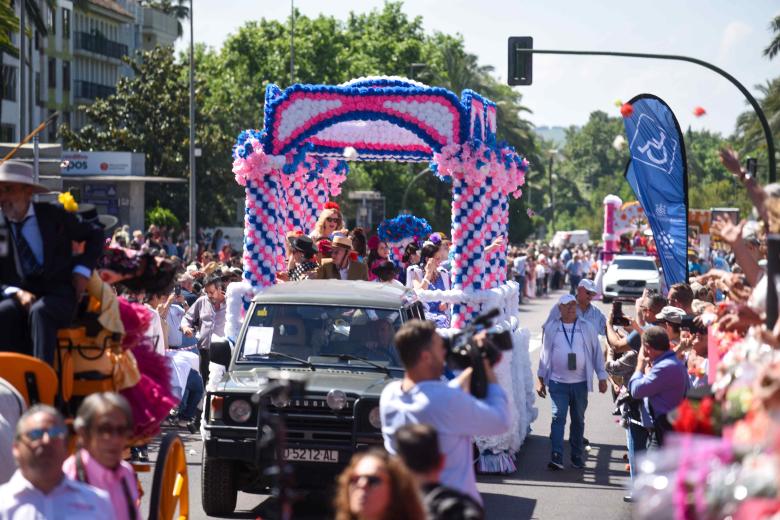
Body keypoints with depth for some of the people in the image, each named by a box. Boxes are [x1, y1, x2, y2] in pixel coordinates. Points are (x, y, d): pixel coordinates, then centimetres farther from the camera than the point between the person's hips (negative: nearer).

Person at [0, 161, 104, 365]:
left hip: (58, 294, -2)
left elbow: (95, 234, 16)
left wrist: (82, 270, 3)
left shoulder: (53, 215, 5)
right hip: (21, 294, 2)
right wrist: (16, 293, -14)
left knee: (39, 311, -36)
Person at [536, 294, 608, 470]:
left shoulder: (587, 327, 4)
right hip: (558, 382, -1)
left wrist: (602, 377, 4)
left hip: (580, 382, 2)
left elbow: (597, 352, 8)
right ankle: (556, 456, -15)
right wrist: (540, 379, 7)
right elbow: (545, 353, 8)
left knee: (578, 420, 10)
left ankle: (577, 456, 19)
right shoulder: (551, 328, 3)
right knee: (558, 417, -11)